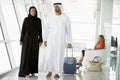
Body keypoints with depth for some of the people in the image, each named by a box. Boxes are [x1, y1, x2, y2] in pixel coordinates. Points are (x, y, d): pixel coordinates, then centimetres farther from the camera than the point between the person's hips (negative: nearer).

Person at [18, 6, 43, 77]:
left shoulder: (38, 20, 5)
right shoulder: (26, 19, -1)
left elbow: (40, 31, 5)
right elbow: (23, 30, -1)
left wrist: (40, 41, 0)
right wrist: (21, 40, -5)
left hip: (35, 39, 3)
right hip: (27, 39, -3)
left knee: (34, 55, 5)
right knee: (26, 55, -6)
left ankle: (32, 71, 15)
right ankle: (25, 72, -2)